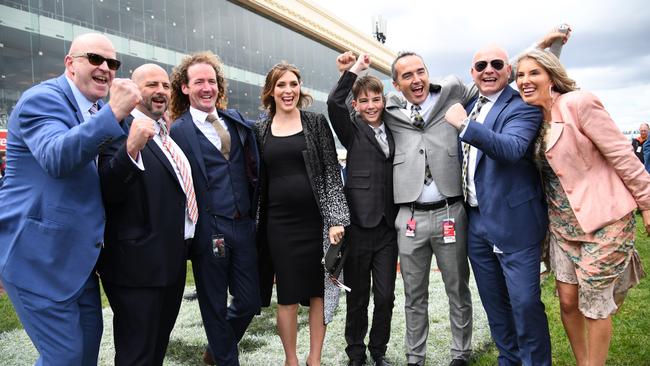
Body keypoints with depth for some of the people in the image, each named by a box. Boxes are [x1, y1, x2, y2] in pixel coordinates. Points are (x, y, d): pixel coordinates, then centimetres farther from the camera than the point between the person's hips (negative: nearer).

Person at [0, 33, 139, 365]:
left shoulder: (99, 111, 12)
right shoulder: (42, 98, -14)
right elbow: (56, 158, -33)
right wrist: (114, 112, -35)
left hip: (78, 255, 9)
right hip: (39, 256, -9)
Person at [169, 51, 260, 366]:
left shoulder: (237, 121, 10)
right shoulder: (178, 131, -6)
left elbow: (253, 170, 16)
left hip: (243, 225, 5)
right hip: (209, 230, -5)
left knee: (249, 302, 12)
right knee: (216, 307, 10)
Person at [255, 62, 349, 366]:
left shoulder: (316, 123, 2)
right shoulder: (260, 130, 6)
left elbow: (331, 172, -2)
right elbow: (256, 178, 10)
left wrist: (335, 220, -10)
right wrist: (256, 226, 7)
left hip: (316, 219, 0)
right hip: (279, 223, 1)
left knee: (319, 291, 8)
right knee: (287, 296, 7)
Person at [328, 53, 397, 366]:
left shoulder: (393, 131, 12)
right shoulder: (352, 130, 1)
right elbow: (334, 103, -18)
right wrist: (353, 71, -16)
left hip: (388, 225, 3)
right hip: (358, 223, -3)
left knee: (385, 296, 8)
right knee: (357, 295, 9)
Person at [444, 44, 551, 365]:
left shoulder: (522, 108, -9)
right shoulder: (469, 107, 12)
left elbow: (512, 148, -29)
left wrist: (464, 125, -33)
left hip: (513, 221, -7)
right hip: (475, 220, 7)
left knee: (525, 302, -2)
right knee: (494, 302, 17)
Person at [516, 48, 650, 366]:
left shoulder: (577, 103, -15)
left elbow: (622, 154, -14)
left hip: (602, 220, -6)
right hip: (563, 223, 7)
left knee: (594, 306, 4)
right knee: (567, 301, 12)